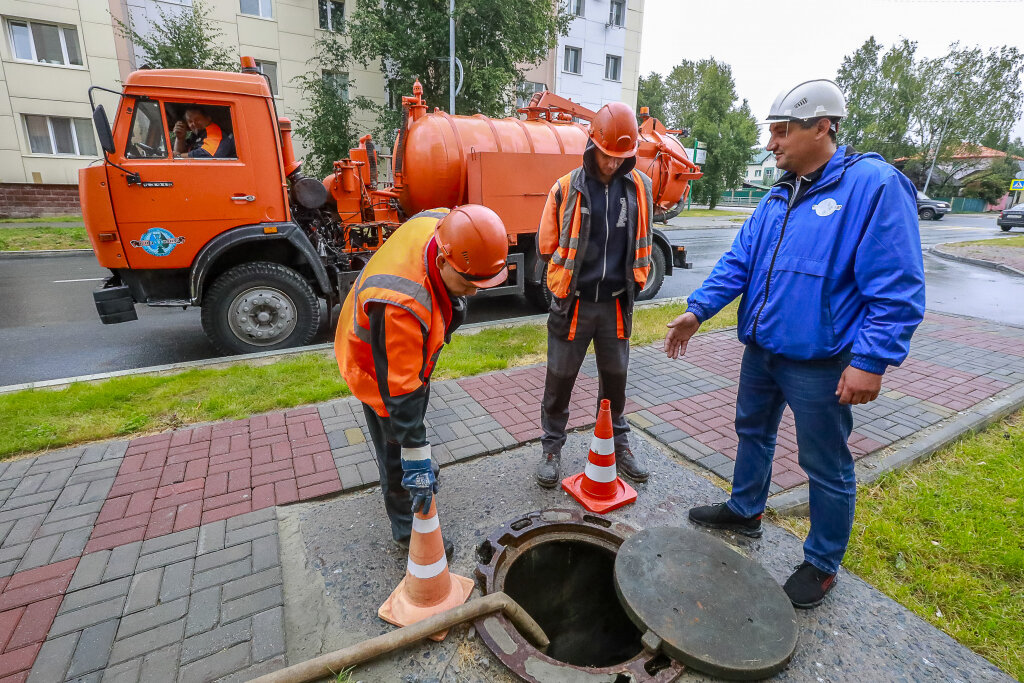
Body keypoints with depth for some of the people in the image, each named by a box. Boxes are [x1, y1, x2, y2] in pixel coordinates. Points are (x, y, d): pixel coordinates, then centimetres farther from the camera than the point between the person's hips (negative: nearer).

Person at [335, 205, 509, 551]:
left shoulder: (443, 223, -25)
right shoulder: (400, 304, -46)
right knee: (397, 453, 4)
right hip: (377, 364, -8)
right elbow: (400, 393, -39)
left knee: (417, 408, 30)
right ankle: (408, 529, 26)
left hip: (413, 345, 8)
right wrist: (417, 463, -32)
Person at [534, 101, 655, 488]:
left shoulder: (639, 187, 4)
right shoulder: (566, 188, -4)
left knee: (615, 377, 14)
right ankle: (552, 447, 24)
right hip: (573, 303, -2)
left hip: (616, 304, 3)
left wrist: (629, 283, 12)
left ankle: (618, 442, 34)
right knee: (560, 378, 6)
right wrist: (569, 281, 5)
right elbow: (547, 245, 4)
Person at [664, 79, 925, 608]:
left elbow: (898, 290, -17)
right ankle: (744, 511, 45)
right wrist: (698, 310, -3)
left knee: (826, 467, 9)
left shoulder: (875, 185, -14)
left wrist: (871, 361, -21)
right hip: (761, 349, 7)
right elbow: (739, 260, 7)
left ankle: (821, 564, 31)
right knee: (753, 431, 22)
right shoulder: (779, 197, 8)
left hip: (819, 362, -7)